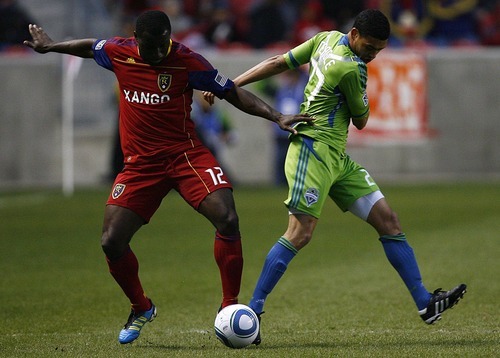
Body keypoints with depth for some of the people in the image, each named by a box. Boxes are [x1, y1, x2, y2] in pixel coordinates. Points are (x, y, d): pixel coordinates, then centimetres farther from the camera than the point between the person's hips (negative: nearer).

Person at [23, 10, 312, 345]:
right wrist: (50, 46, 36)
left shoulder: (186, 61, -11)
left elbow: (233, 93, -4)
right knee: (112, 241, -7)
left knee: (228, 220, -23)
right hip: (140, 163, 3)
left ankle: (230, 308, -9)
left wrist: (276, 116, -13)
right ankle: (141, 309, 21)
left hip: (186, 154, -3)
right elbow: (89, 46, 21)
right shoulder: (119, 53, -3)